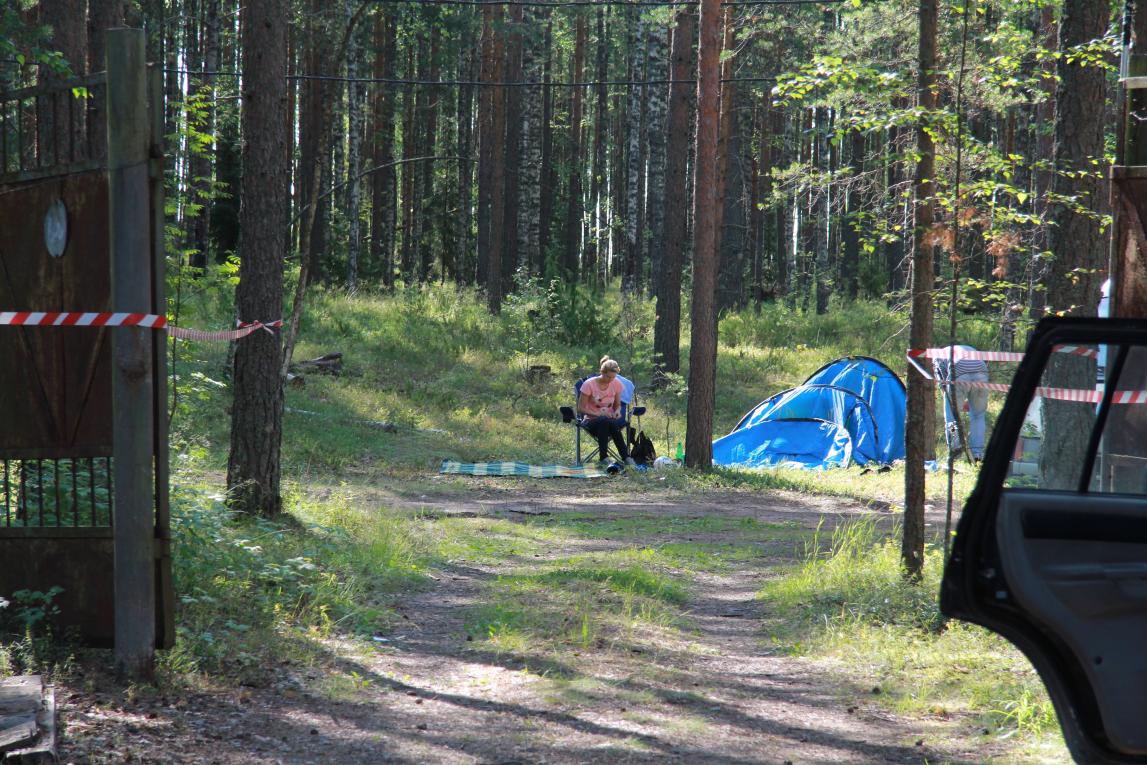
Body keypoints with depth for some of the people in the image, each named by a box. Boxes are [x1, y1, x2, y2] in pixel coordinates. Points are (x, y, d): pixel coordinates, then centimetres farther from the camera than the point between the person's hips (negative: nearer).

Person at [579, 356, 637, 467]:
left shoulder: (616, 384, 0)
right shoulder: (589, 384, -11)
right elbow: (580, 408, -8)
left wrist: (617, 411, -11)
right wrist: (597, 414, -24)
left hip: (610, 420, 2)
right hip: (591, 420, -2)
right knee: (604, 421, -39)